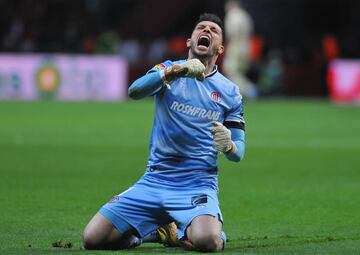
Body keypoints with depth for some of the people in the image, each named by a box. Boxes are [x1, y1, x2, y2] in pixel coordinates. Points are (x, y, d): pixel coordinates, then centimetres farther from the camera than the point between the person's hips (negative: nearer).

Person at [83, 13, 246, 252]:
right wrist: (174, 71, -29)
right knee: (93, 238, -13)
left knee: (207, 241, -34)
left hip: (197, 185, -1)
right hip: (154, 180, 1)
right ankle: (152, 229, 15)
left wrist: (228, 146, -18)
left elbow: (239, 151, 7)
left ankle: (176, 233, 4)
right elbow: (135, 91, -14)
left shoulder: (230, 91, 9)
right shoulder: (168, 69, 7)